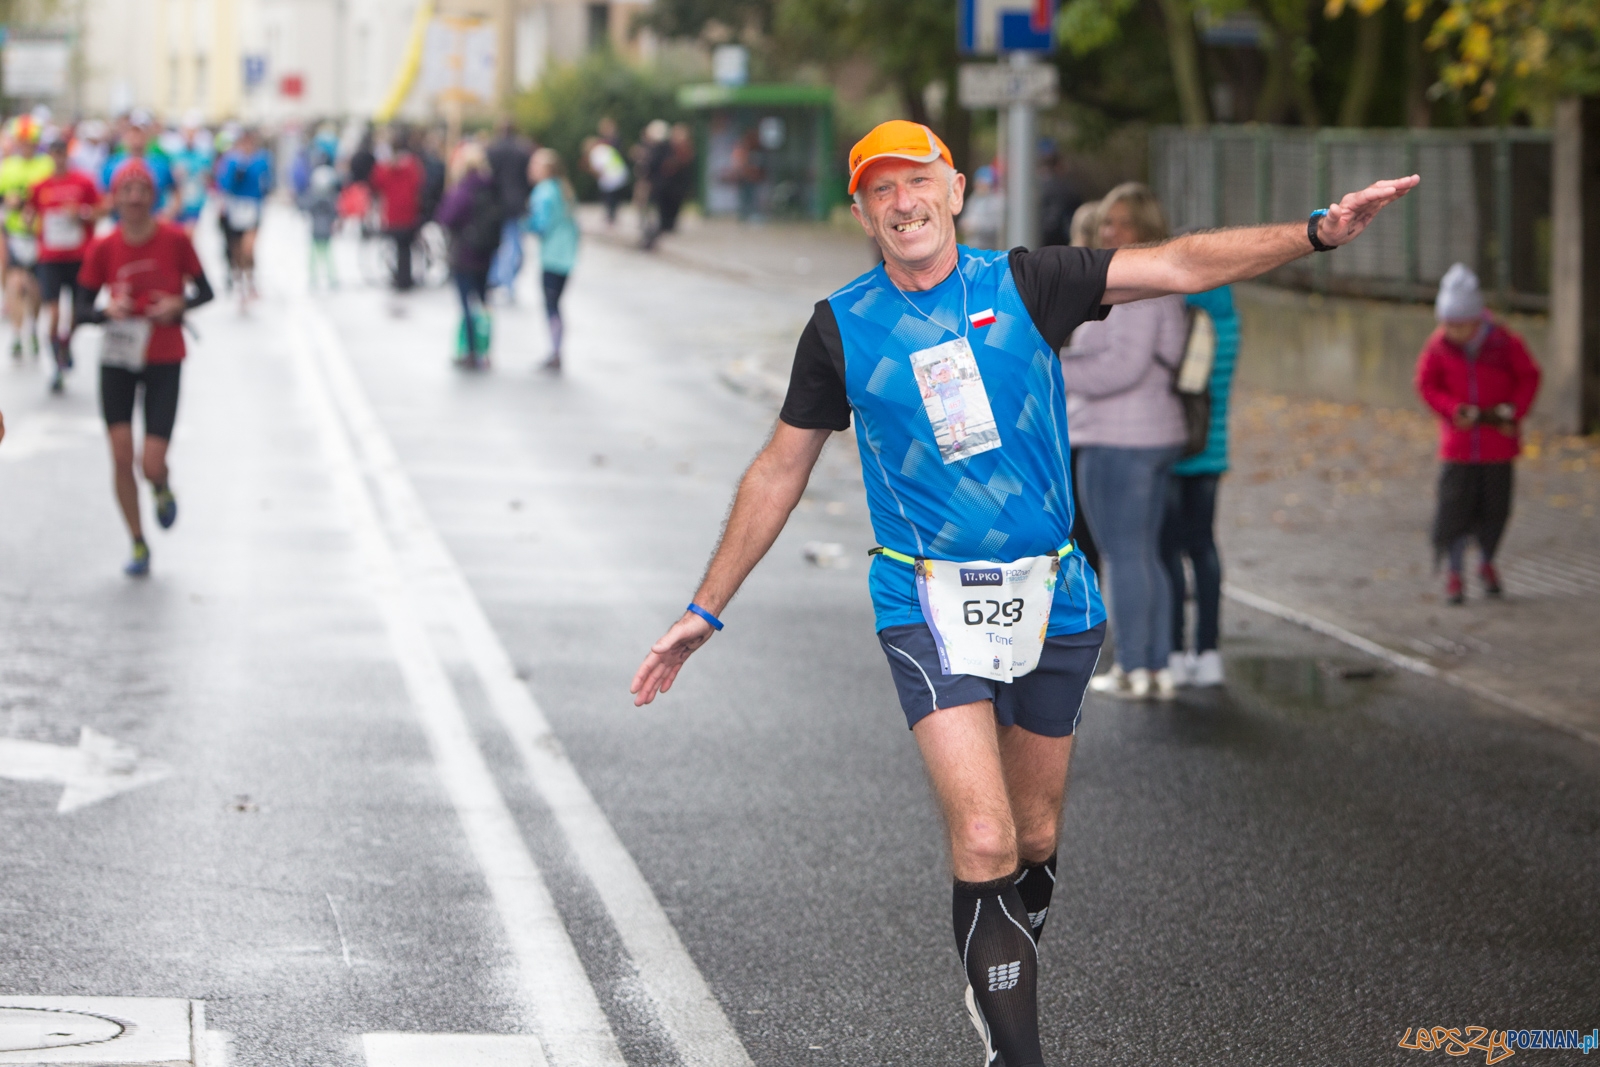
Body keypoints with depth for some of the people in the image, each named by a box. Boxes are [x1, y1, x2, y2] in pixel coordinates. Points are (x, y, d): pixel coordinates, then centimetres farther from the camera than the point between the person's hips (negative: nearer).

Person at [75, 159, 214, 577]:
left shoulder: (175, 240, -9)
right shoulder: (103, 249, -7)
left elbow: (204, 290, 2)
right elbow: (81, 310, -2)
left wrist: (180, 305, -18)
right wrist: (108, 312, -23)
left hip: (164, 361, -1)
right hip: (118, 360, 1)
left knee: (152, 464, -9)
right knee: (121, 457, -4)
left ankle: (162, 490, 31)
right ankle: (138, 544, 15)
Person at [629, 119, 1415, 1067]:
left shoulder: (1024, 286, -1)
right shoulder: (842, 329, 0)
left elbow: (1178, 266, -9)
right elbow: (780, 472, 9)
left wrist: (1316, 233, -22)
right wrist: (706, 610, 11)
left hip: (1052, 599, 2)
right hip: (930, 606, -2)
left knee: (1034, 841, 13)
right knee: (985, 842, -17)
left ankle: (1000, 985, 38)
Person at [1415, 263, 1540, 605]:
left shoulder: (1504, 344, -9)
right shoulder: (1438, 346, -6)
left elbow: (1528, 377, 2)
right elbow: (1427, 385, 1)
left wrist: (1513, 411, -11)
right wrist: (1454, 410, -15)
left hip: (1498, 444, 0)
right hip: (1458, 444, 0)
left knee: (1495, 508, 8)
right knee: (1454, 508, -5)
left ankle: (1487, 564, 31)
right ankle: (1454, 574, 6)